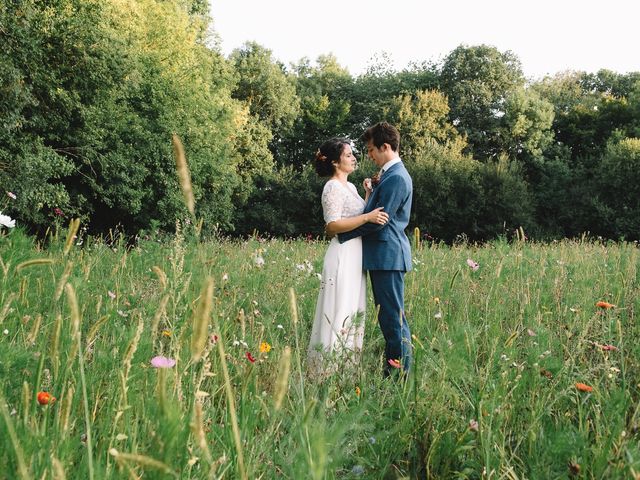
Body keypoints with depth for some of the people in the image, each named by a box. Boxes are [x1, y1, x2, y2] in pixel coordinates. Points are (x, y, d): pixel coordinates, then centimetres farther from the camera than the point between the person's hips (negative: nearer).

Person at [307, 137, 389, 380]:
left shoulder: (350, 186, 17)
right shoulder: (334, 187, -11)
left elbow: (360, 213, 21)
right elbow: (332, 225, -20)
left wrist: (370, 192, 12)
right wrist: (368, 217, -25)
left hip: (355, 256, 10)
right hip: (343, 256, -10)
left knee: (353, 312, 12)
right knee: (339, 313, -7)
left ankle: (345, 366, 20)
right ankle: (328, 370, 0)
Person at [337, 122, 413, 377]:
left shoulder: (396, 178, -16)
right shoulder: (391, 174, 16)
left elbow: (378, 220, -19)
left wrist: (341, 234, -13)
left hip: (388, 254, -11)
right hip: (383, 254, 11)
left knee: (393, 313, -5)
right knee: (388, 313, 14)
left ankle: (400, 369, 1)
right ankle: (394, 365, 21)